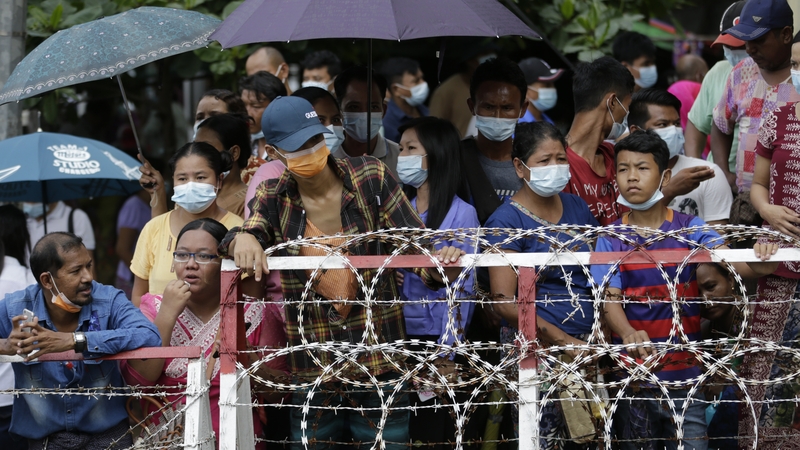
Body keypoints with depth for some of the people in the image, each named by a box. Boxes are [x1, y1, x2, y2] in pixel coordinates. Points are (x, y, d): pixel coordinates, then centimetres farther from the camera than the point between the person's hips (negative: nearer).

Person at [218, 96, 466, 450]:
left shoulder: (371, 179, -2)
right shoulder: (274, 199, 3)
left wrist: (439, 268, -26)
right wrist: (242, 239, -37)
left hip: (380, 366, -1)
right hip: (311, 371, 2)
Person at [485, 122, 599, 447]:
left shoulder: (577, 208, 13)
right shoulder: (507, 221, -5)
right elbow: (504, 302, -12)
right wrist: (564, 340, -19)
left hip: (586, 344, 6)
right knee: (542, 442, -10)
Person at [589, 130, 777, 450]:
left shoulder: (690, 230, -1)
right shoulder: (612, 240, -1)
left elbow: (732, 261, -14)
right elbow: (611, 299, -9)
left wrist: (758, 264, -38)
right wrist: (629, 334, -30)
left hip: (684, 375, 0)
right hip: (631, 373, 0)